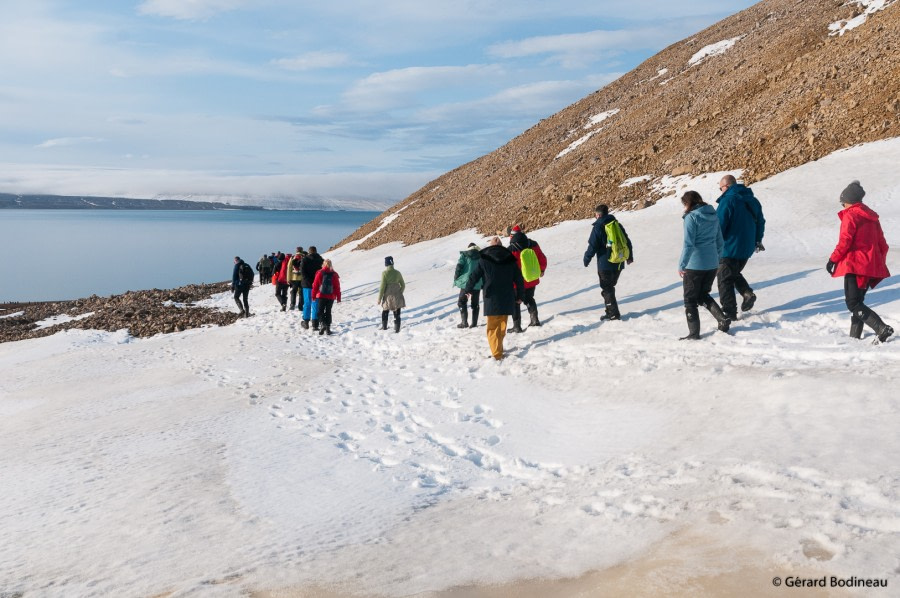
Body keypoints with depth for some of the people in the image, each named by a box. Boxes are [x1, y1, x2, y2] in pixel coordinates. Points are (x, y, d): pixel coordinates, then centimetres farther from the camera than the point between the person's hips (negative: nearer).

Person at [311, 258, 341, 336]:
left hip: (321, 296, -1)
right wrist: (338, 297, 10)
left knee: (320, 311, 6)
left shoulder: (319, 273, -4)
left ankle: (322, 324, -17)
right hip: (331, 297, 2)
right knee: (328, 312, 10)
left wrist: (313, 295, 8)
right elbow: (337, 287, 2)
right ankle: (328, 328, 7)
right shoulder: (334, 274, -1)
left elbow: (315, 285, -1)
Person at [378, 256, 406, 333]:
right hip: (397, 296, 2)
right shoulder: (397, 273, -1)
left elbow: (382, 287, -13)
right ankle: (397, 329, 6)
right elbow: (403, 285, 6)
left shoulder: (384, 273, -13)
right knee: (397, 314, 8)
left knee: (385, 312, 20)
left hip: (388, 296, -2)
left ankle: (384, 327, 30)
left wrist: (379, 298, -5)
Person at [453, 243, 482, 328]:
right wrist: (483, 283, 16)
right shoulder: (481, 256, 6)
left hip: (466, 282, -3)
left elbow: (458, 268, -9)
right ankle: (474, 323, 10)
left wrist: (456, 279, 3)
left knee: (462, 302, 7)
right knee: (475, 304, 12)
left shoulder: (464, 255, -1)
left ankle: (464, 322, -1)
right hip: (477, 284, 3)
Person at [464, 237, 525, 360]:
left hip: (491, 299, -3)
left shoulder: (484, 259, -4)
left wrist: (468, 289, 19)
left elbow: (474, 276, 1)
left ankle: (497, 354, -8)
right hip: (507, 299, 3)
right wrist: (520, 296, 20)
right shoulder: (510, 259, 6)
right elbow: (519, 279, 8)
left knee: (493, 327, 0)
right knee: (502, 326, 16)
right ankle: (499, 349, 24)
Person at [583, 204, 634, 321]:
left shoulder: (598, 227, -11)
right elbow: (627, 241, 14)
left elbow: (593, 246, -14)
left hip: (605, 264, -7)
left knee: (607, 289, 1)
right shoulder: (617, 224, 9)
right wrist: (630, 256, 25)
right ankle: (612, 312, 21)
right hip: (618, 263, 7)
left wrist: (587, 259, 1)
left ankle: (614, 314, -2)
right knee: (610, 287, 19)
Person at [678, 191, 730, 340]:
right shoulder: (713, 216, 9)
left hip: (694, 266, -7)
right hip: (712, 265, 7)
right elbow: (720, 242, 14)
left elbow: (688, 244, -18)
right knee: (703, 295, 22)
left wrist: (681, 265, -14)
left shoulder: (691, 217, -13)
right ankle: (722, 319, 6)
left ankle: (694, 333, 8)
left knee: (690, 300, 6)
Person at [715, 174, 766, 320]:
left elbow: (719, 225, -18)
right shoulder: (752, 200, 10)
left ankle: (729, 312, -1)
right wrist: (758, 240, 29)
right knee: (735, 273, 26)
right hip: (747, 248, 8)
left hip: (730, 248, -8)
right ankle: (748, 293, 5)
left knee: (725, 280, 1)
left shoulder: (728, 200, -15)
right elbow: (760, 221, 18)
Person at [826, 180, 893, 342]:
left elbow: (845, 241, -15)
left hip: (855, 265, -9)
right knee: (857, 301, 17)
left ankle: (882, 328, -24)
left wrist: (833, 259, -7)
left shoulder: (850, 215, -7)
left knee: (853, 303, -11)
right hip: (872, 266, 9)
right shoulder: (871, 215, 17)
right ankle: (855, 335, 18)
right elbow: (882, 244, 18)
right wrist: (880, 263, 25)